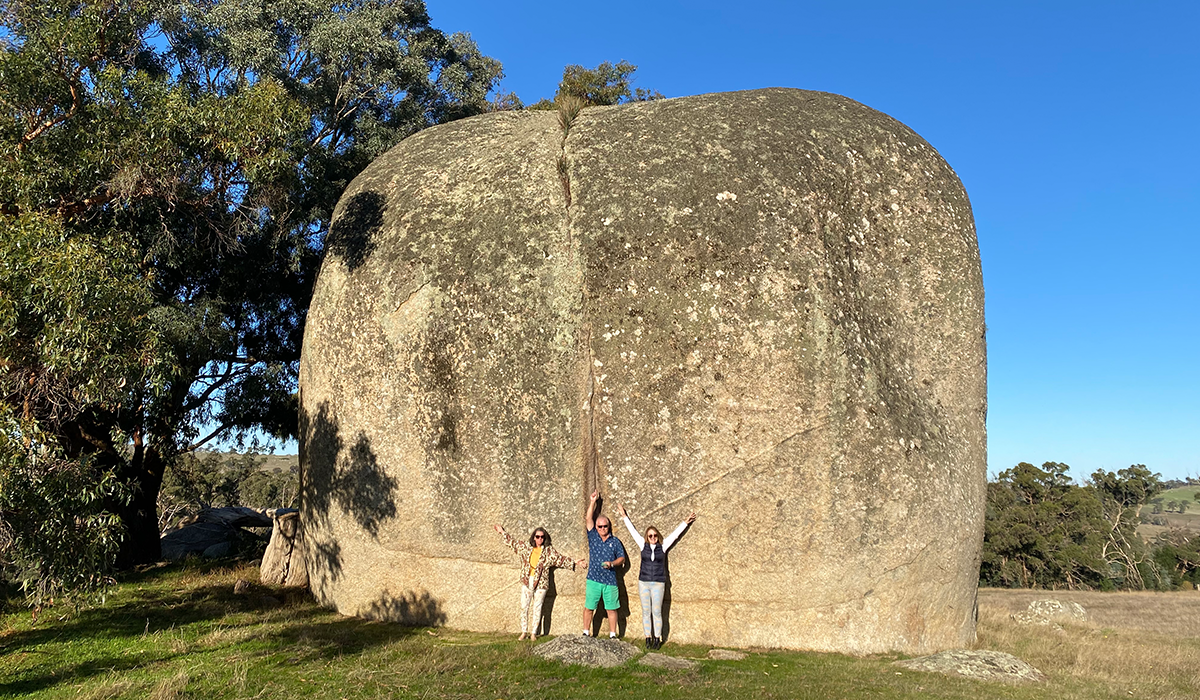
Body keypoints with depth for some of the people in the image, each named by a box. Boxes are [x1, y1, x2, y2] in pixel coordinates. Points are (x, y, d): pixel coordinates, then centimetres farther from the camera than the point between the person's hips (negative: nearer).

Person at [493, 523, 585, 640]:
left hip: (541, 583, -2)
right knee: (524, 606, 4)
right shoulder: (526, 548, 8)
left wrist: (574, 563, -5)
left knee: (537, 608, 2)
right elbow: (514, 542, 18)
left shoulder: (549, 551, 2)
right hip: (526, 582, 2)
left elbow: (560, 559, 2)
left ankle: (533, 633, 12)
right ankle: (524, 632, 15)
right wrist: (502, 532, 22)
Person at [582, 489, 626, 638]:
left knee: (611, 609, 4)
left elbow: (622, 558, 8)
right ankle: (586, 633, 15)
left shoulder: (615, 541, 7)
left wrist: (612, 564, -11)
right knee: (589, 607, 3)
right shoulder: (593, 537, 6)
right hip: (593, 580, 0)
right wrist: (593, 502, -5)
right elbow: (588, 519, -1)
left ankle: (612, 635, 13)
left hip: (610, 581, 0)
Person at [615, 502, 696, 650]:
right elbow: (633, 531, 10)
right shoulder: (643, 545, 4)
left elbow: (675, 534, 7)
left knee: (657, 612, 0)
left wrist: (686, 522, 9)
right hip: (643, 582, 1)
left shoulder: (663, 546, 3)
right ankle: (648, 638, 13)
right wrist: (624, 516, 15)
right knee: (646, 612, 5)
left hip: (658, 584, -1)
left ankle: (657, 638, 10)